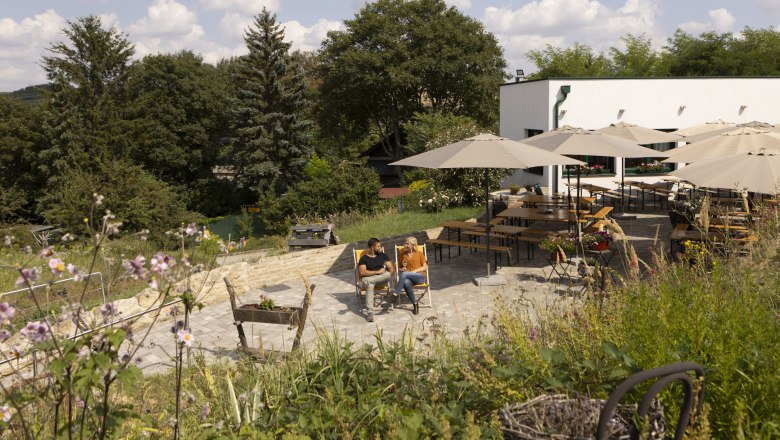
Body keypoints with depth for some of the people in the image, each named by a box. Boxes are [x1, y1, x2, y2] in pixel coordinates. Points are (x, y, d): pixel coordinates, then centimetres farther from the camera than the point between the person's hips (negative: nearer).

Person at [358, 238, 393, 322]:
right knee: (370, 285, -39)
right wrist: (377, 272, -12)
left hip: (382, 279, 2)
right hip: (368, 278, -2)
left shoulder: (383, 255, 17)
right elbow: (362, 272, -8)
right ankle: (370, 312, -48)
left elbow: (391, 269, 13)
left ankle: (366, 282, -32)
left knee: (387, 275, -34)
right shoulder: (364, 258, 6)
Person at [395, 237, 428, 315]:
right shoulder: (403, 254, 19)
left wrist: (415, 271, -8)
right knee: (406, 283, -38)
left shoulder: (419, 254, 12)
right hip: (408, 278, 3)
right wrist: (402, 269, 0)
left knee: (404, 274, -35)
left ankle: (396, 294, -34)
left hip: (420, 277, -2)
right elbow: (399, 268, 25)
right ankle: (415, 304, -28)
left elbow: (425, 267, 6)